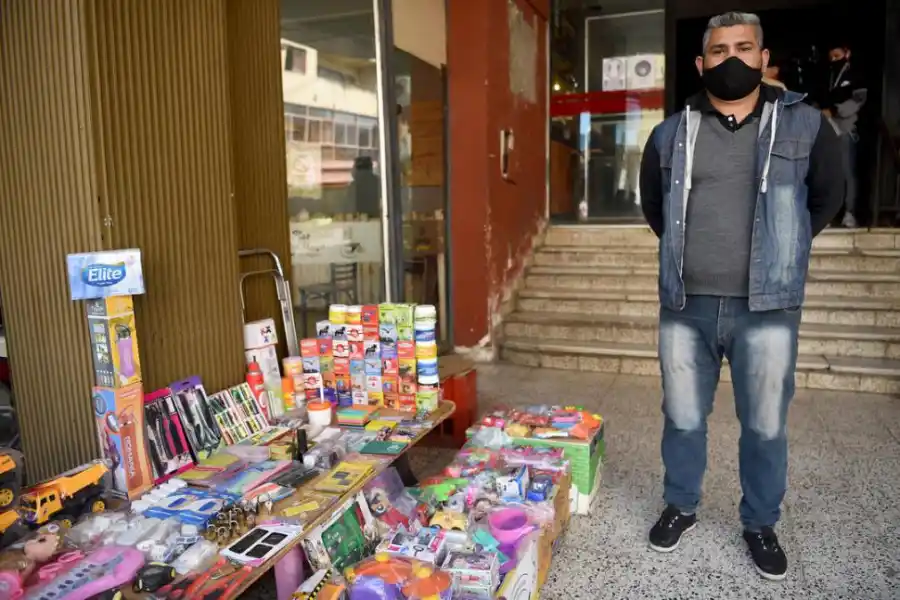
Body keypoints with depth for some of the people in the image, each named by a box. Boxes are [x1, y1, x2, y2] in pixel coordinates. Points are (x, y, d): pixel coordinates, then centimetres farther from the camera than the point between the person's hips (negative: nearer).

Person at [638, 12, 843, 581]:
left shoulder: (806, 125, 2)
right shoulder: (671, 134, 5)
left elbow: (828, 197, 16)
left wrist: (779, 250, 12)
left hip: (766, 307, -1)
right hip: (685, 305, 1)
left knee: (766, 426, 10)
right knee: (683, 419, 13)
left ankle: (761, 524, 32)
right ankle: (681, 507, 35)